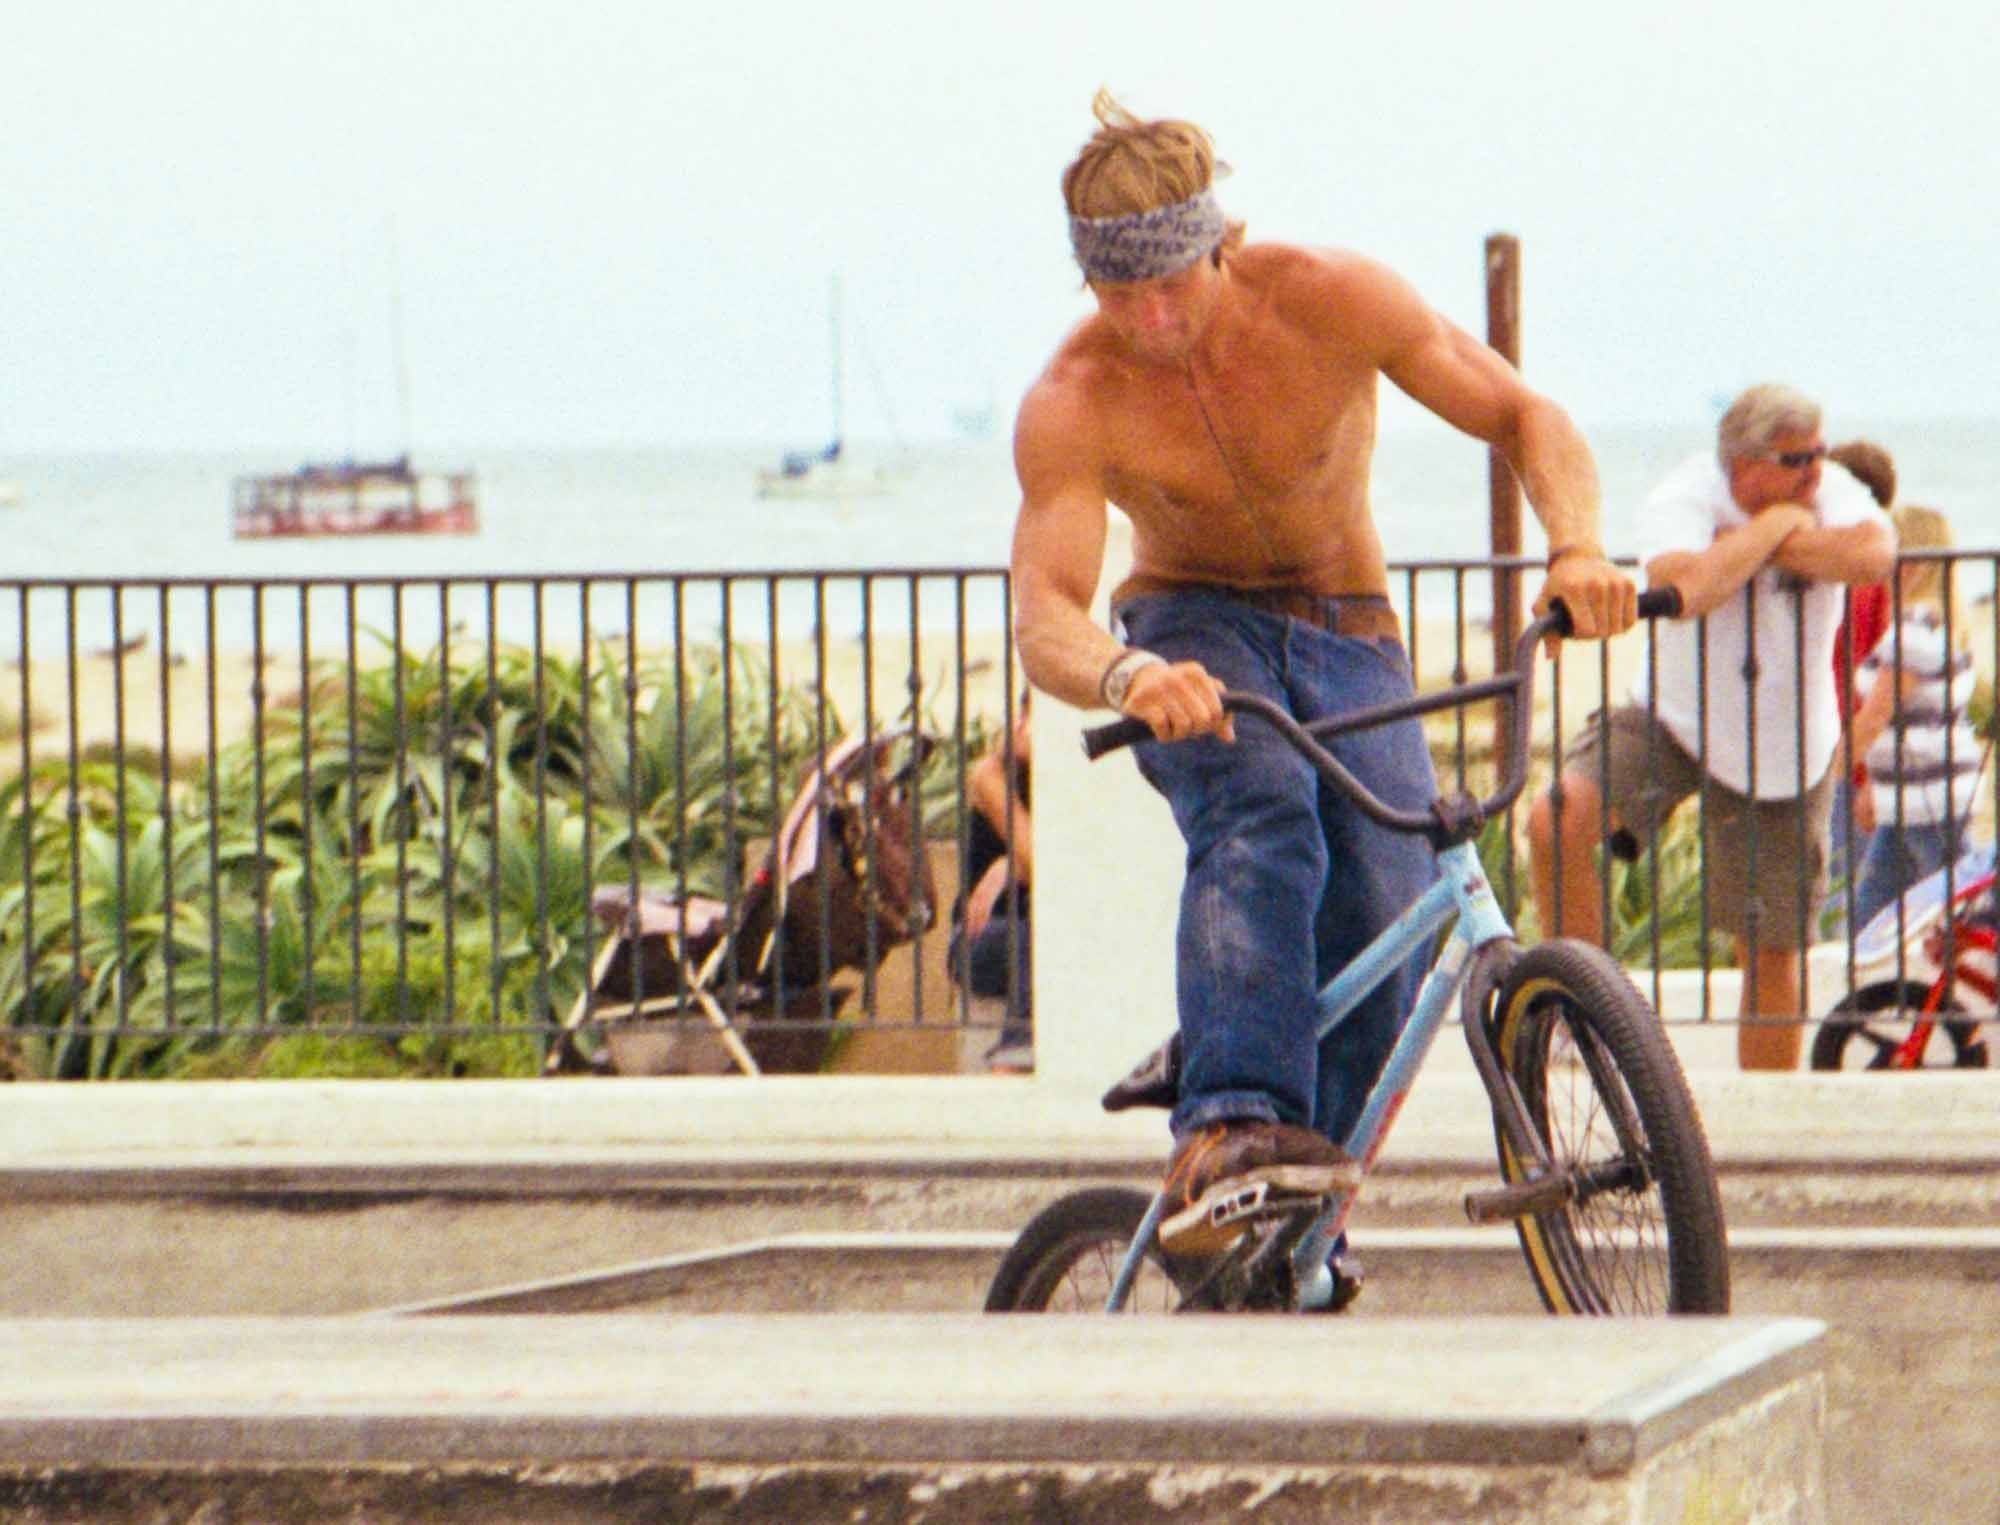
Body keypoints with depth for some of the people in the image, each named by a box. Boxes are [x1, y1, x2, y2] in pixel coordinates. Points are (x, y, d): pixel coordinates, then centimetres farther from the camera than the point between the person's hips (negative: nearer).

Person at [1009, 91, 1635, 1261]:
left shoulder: (1330, 301, -19)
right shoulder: (1073, 405, -21)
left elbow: (1528, 418, -13)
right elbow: (1045, 615, -32)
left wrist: (1578, 549, -34)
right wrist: (1126, 675, -56)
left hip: (1348, 638, 2)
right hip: (1193, 635, -2)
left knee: (1386, 924, -20)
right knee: (1260, 808, -36)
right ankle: (1231, 1131, -50)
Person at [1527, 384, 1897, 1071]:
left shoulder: (1831, 493, -12)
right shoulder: (1684, 497, -19)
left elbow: (1872, 554, -36)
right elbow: (1684, 588, -41)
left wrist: (1739, 541, -30)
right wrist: (1772, 527, -29)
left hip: (1785, 753, 2)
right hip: (1674, 723, -2)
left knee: (1773, 953, 6)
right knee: (1558, 820, -28)